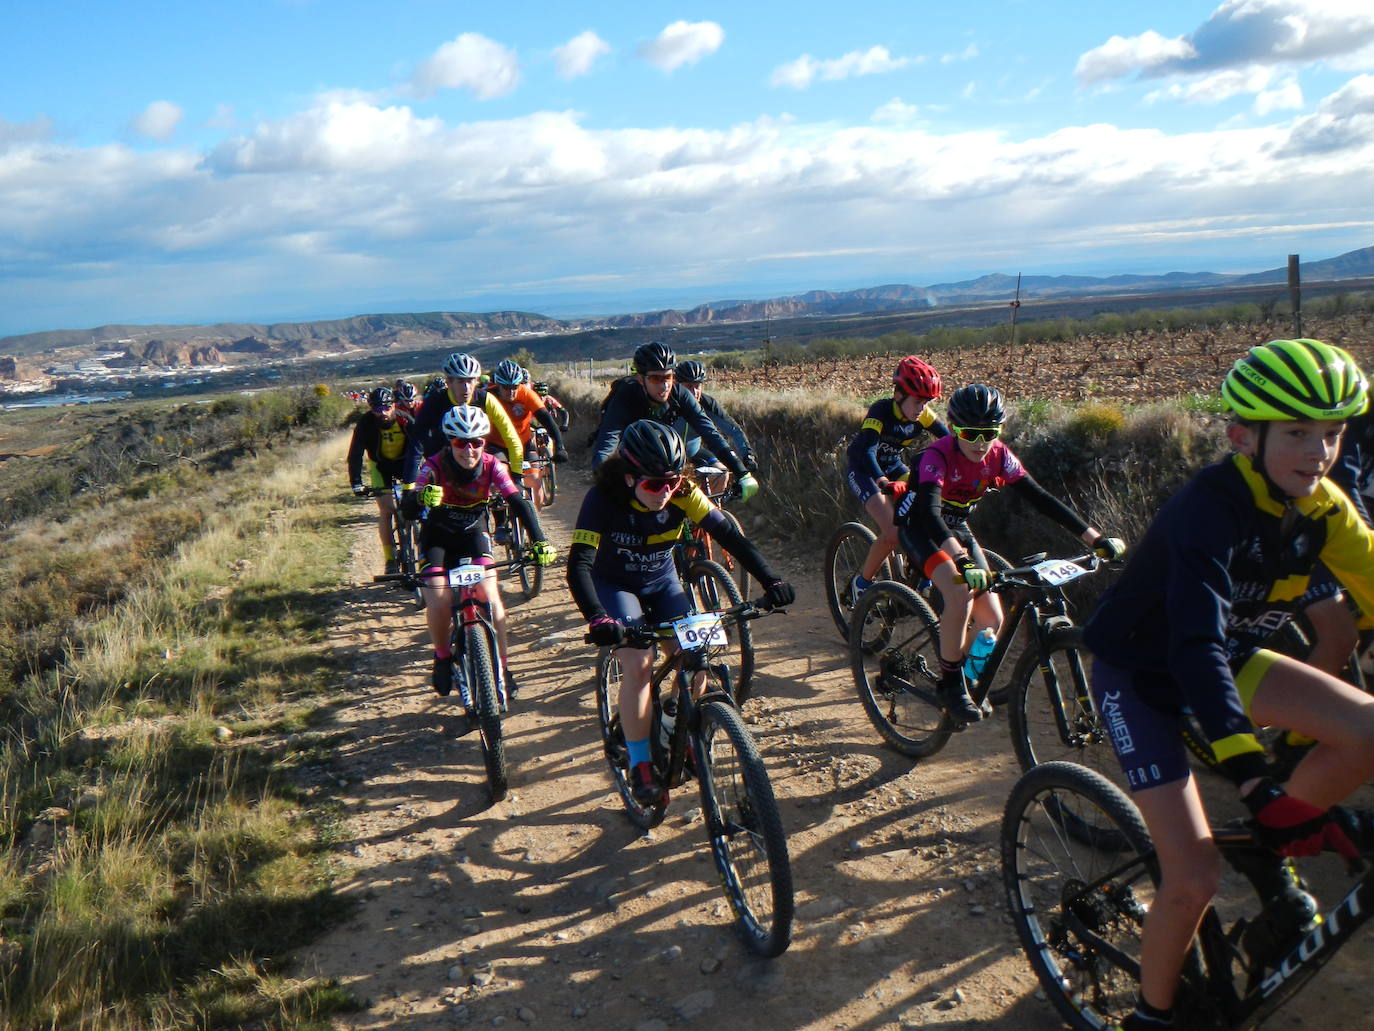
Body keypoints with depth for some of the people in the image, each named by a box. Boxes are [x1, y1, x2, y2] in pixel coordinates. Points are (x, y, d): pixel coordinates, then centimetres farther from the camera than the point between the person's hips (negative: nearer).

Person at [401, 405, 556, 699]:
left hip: (474, 532, 1)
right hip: (438, 534, -1)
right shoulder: (435, 466, -26)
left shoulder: (491, 466, -21)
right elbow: (408, 511, -35)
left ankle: (502, 667, -2)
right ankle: (442, 657, 12)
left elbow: (519, 503, -28)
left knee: (490, 596, -17)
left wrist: (539, 541, -42)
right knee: (439, 602, -18)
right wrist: (420, 498, -60)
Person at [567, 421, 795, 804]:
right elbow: (579, 564, -38)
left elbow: (728, 534, -24)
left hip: (662, 581, 3)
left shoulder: (682, 493, -22)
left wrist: (771, 580, -36)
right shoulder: (603, 499, -31)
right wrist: (597, 618, -54)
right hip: (615, 585, -3)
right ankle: (640, 766, -7)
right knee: (638, 665, -22)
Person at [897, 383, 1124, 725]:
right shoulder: (937, 455, -30)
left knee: (992, 620, -3)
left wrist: (1096, 539, -24)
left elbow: (1040, 498, -16)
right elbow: (930, 511, -44)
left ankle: (970, 679, 25)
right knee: (960, 592, -32)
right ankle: (951, 684, -16)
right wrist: (961, 560, -59)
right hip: (919, 526, -6)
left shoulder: (999, 455, -15)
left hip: (958, 528, 6)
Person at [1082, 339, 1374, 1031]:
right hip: (1141, 674, -6)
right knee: (1195, 878, -14)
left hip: (1230, 658, 7)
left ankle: (1274, 849, 8)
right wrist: (1255, 785, -48)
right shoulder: (1211, 508, -30)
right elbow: (1196, 645, -40)